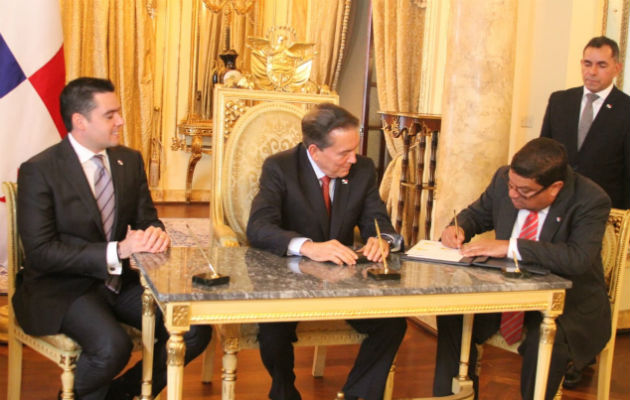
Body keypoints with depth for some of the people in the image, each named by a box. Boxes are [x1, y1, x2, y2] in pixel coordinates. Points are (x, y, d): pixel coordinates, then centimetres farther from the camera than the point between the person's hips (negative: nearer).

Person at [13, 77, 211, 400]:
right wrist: (117, 251, -26)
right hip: (62, 288, -6)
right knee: (113, 347, -33)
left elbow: (146, 217, 11)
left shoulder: (130, 160, 5)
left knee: (196, 331, -12)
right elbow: (41, 252, -17)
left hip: (119, 281, 6)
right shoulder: (38, 171, -12)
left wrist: (154, 233, -16)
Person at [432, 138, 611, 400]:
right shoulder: (504, 179, -6)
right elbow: (477, 213, 13)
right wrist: (458, 229, -12)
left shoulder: (591, 201, -20)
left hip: (570, 302, -5)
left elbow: (578, 259, -33)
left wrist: (510, 247, -34)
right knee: (453, 316, -15)